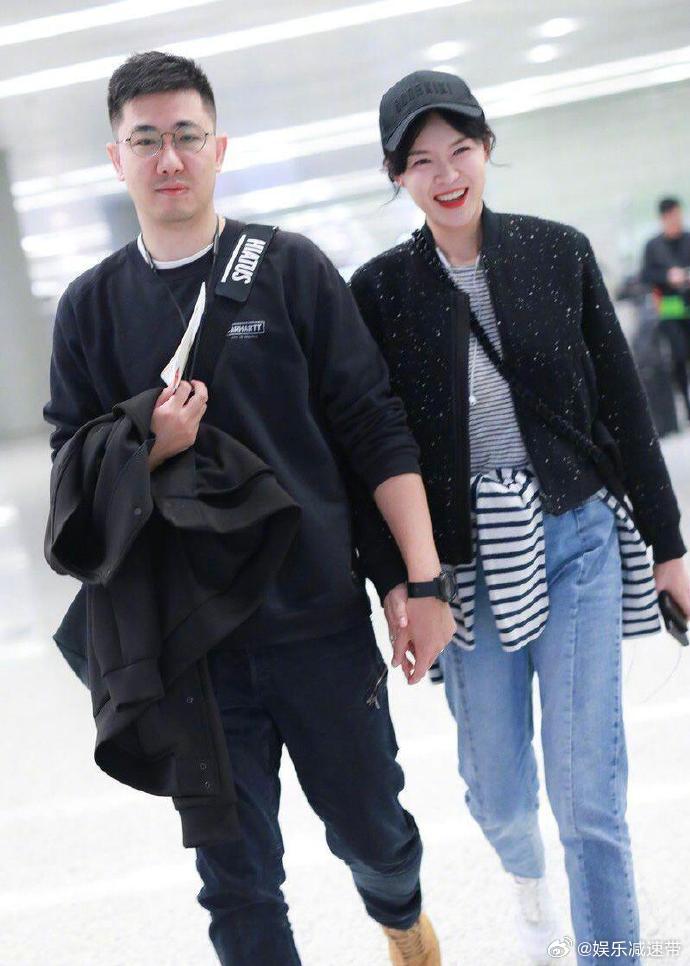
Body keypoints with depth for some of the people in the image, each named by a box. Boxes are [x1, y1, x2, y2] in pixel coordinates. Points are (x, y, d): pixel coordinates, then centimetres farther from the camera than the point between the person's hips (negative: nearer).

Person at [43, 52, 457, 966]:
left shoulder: (290, 269, -1)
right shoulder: (92, 306, 4)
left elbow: (375, 430, -2)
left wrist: (424, 581, -8)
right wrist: (150, 446, -14)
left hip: (321, 620, -1)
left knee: (370, 827, 13)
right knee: (237, 882, 6)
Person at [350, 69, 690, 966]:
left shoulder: (558, 252, 0)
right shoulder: (380, 290, -1)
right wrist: (395, 580, -5)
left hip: (578, 541, 0)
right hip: (466, 563, 1)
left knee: (590, 794, -6)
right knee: (496, 789, 12)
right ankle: (526, 870, 47)